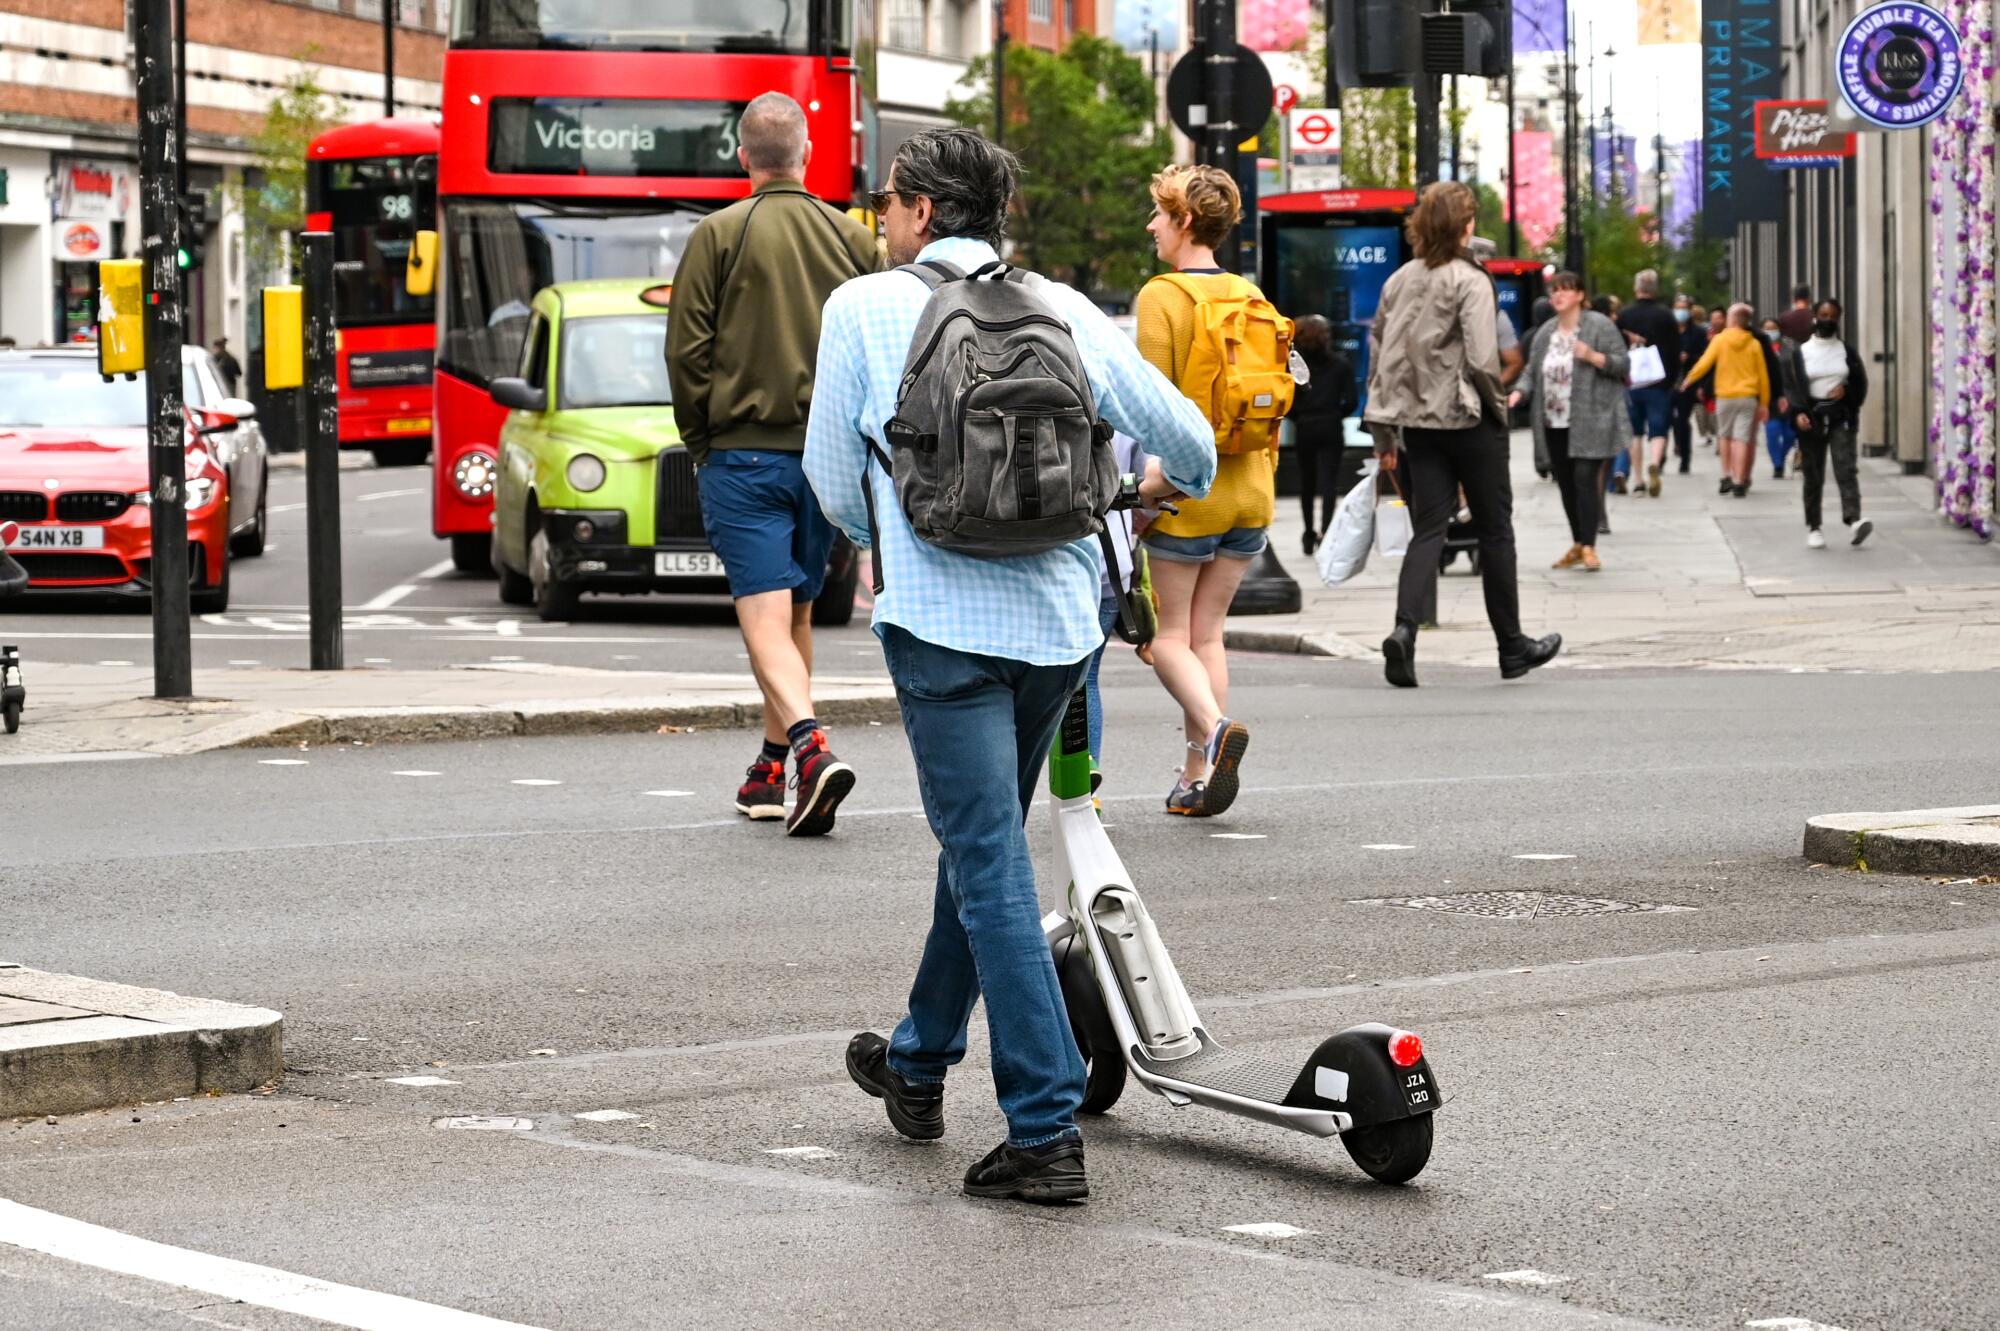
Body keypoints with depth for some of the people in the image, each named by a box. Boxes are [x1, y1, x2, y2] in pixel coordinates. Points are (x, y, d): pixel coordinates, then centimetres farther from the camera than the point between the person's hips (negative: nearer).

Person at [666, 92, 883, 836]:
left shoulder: (719, 236, -5)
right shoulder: (853, 239, 4)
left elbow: (686, 351, -6)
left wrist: (701, 441, 5)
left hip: (743, 451, -4)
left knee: (766, 615, -8)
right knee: (797, 611, 16)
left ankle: (809, 746, -28)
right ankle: (773, 770, 23)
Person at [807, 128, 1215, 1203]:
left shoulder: (864, 308, 1)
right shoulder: (1063, 309, 9)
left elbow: (834, 483, 8)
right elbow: (1189, 440, 11)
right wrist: (1160, 483, 35)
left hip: (943, 619, -4)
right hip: (1059, 615, 5)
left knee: (993, 867, -5)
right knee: (982, 844, 21)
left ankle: (1047, 1132, -11)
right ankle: (920, 1065, 39)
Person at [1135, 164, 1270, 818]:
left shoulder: (1162, 296, -11)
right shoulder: (1250, 296, 8)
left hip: (1188, 490, -6)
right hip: (1247, 492, 6)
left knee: (1166, 632, 4)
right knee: (1207, 630, 12)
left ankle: (1215, 726, -21)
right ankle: (1196, 778, 10)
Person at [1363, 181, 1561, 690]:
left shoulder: (1398, 281, 5)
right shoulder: (1470, 281, -12)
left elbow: (1378, 353, 7)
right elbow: (1481, 359, -19)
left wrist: (1385, 434, 12)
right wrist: (1497, 404, 0)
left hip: (1417, 422, 5)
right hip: (1469, 420, -4)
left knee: (1428, 530, 4)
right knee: (1495, 532, 9)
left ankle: (1404, 630, -20)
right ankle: (1512, 647, 18)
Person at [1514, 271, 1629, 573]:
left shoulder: (1599, 326, -3)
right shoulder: (1546, 332, 14)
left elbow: (1623, 364, -4)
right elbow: (1533, 372, 15)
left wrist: (1593, 356, -20)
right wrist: (1519, 393, -5)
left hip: (1588, 421, -6)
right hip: (1555, 423, 6)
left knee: (1584, 478, -14)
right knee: (1565, 482, 8)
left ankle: (1589, 547, -13)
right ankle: (1577, 544, 19)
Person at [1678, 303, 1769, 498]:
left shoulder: (1720, 340, -3)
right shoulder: (1754, 344, 0)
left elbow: (1705, 363, -5)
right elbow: (1762, 375, 3)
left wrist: (1689, 380, 12)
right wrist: (1764, 403, 9)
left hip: (1725, 396, 0)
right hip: (1748, 397, 0)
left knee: (1726, 437, 17)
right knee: (1742, 439, -2)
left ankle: (1726, 476, 13)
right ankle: (1739, 482, -9)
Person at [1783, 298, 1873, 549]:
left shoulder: (1847, 350, 8)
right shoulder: (1800, 352, 4)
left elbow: (1860, 383, 12)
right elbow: (1791, 386, -2)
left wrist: (1846, 391, -10)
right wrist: (1798, 413, -17)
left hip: (1841, 417, 0)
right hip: (1811, 418, 0)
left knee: (1846, 469, -17)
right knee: (1814, 476, 5)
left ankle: (1853, 522, -30)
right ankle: (1813, 528, 15)